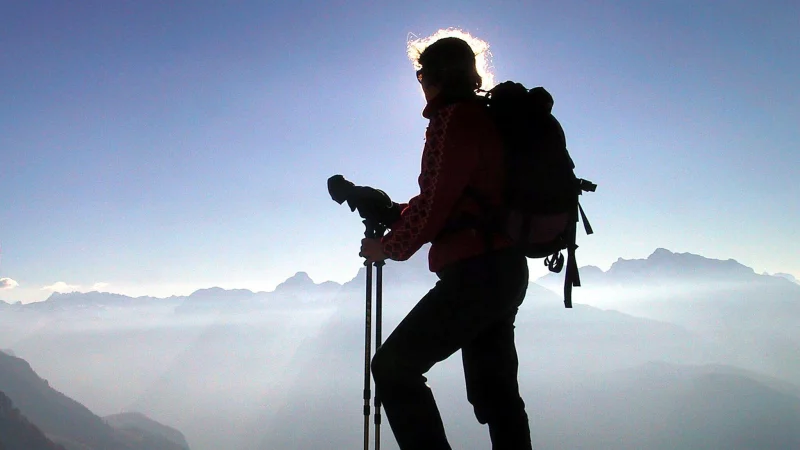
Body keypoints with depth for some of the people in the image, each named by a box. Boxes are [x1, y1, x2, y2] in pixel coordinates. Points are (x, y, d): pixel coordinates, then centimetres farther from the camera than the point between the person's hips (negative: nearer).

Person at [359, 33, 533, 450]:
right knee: (495, 389, 13)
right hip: (504, 271, 10)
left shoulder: (452, 119, -11)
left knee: (393, 367, -3)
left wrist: (388, 247, 0)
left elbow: (434, 204, -14)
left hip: (475, 273, -10)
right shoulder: (486, 118, 17)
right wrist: (396, 213, 17)